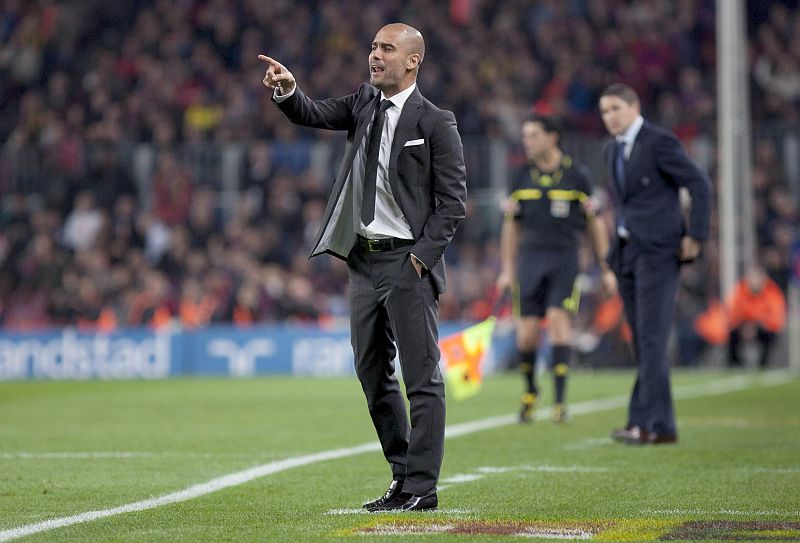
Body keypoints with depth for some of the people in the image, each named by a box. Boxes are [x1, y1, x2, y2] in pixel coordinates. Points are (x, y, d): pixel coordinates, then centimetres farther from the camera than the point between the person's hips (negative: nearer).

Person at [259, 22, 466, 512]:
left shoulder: (435, 122, -8)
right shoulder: (366, 103, 12)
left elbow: (453, 200, -9)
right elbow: (312, 115, 5)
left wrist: (422, 256, -15)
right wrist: (287, 90, -17)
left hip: (408, 261, -8)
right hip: (363, 258, 8)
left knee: (421, 376, -4)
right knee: (373, 374, 11)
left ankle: (421, 488, -3)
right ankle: (403, 476, 21)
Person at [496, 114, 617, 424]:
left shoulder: (577, 177, 0)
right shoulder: (522, 179, 8)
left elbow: (595, 223, 5)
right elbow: (511, 226, 16)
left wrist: (606, 269, 4)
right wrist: (507, 270, 12)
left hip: (565, 261, -2)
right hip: (530, 259, 3)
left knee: (558, 320, -17)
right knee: (526, 335, -4)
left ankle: (560, 402, -13)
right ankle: (530, 390, 24)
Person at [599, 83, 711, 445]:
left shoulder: (661, 142, -9)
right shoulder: (612, 152, 15)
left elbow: (700, 186, -11)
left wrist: (694, 237, -14)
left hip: (658, 252, -8)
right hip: (626, 253, 8)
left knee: (651, 337, -14)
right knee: (643, 343, 5)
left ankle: (644, 422, -19)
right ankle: (662, 426, 7)